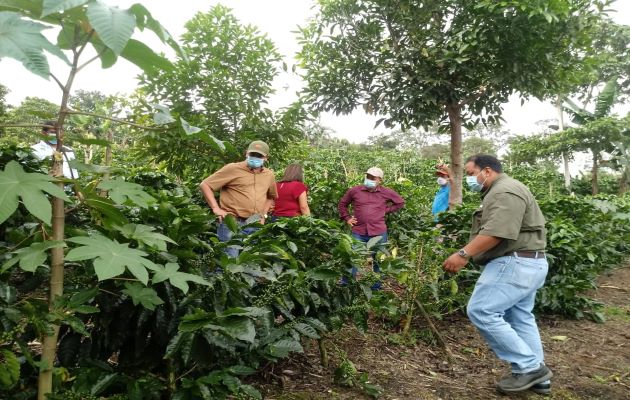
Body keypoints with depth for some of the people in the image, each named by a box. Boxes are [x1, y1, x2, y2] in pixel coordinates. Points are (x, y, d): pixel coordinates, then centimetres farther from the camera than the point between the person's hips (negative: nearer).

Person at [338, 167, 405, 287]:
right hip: (358, 233, -1)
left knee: (378, 261, 13)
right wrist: (347, 218, 7)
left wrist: (386, 210, 6)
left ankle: (376, 287, 29)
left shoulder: (386, 192, 2)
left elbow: (400, 202, 17)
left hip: (379, 233, 1)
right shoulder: (354, 191, 1)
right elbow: (342, 204, 17)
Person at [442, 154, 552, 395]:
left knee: (481, 311, -11)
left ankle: (529, 367, -4)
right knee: (520, 318, 15)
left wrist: (464, 254, -28)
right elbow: (492, 229, 22)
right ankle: (536, 374, 22)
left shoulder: (505, 192, -15)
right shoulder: (500, 191, 21)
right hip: (526, 263, 12)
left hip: (514, 263, -12)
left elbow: (498, 232, -27)